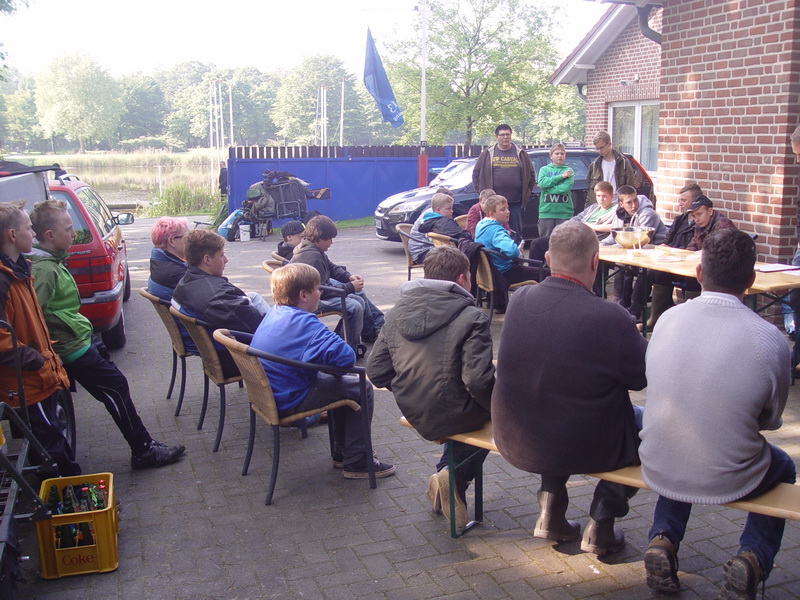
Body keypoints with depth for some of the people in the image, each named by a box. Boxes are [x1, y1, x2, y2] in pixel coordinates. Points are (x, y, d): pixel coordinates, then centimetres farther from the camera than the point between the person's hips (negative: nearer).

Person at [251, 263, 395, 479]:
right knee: (361, 389, 0)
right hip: (290, 402, -10)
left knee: (339, 382, 26)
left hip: (269, 394, 10)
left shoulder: (274, 313, 5)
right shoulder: (305, 323, -24)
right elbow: (346, 357, -31)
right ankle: (356, 463, 6)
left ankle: (342, 453, 32)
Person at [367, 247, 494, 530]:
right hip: (451, 417, -6)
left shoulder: (395, 314, 2)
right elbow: (479, 380, -23)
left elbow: (376, 371, 2)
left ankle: (445, 475, 26)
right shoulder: (471, 318, -15)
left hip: (414, 415, 6)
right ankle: (455, 478, 10)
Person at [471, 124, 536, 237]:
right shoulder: (488, 153, 7)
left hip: (516, 203, 1)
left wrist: (527, 192, 6)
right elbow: (476, 174, 10)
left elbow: (531, 174, 14)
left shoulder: (520, 153, 9)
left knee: (516, 233, 3)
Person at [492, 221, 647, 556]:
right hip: (584, 449, -4)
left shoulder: (518, 300, -8)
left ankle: (551, 512, 30)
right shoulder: (608, 318, -24)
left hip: (514, 442, 5)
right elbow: (647, 375, -9)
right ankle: (601, 524, 22)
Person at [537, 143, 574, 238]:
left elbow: (566, 187, -9)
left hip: (564, 212, -1)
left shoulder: (569, 171, 7)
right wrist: (561, 176, -7)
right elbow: (542, 183, -8)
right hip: (546, 211, 1)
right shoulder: (544, 169, 12)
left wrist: (547, 188, -8)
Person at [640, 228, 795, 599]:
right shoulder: (770, 339, -17)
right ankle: (752, 558, 11)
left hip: (658, 471, 2)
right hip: (727, 482, -2)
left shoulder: (667, 319, -9)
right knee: (782, 467, 32)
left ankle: (663, 539, 19)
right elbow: (771, 419, -1)